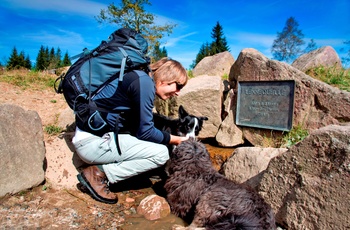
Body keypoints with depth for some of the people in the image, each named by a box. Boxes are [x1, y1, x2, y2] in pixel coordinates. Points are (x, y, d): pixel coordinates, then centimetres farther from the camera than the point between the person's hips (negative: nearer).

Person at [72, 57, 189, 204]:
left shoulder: (143, 82, 14)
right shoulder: (144, 82, -15)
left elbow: (139, 127, 15)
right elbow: (145, 132, -15)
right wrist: (174, 140, 0)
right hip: (93, 141, -10)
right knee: (161, 153, -13)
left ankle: (100, 168, 7)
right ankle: (98, 174, -7)